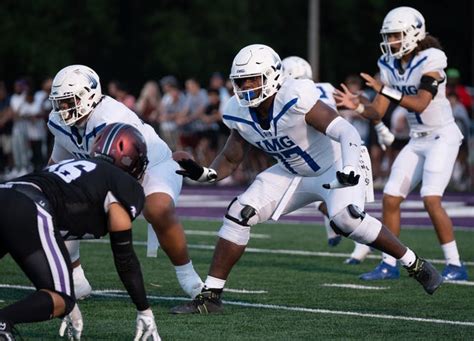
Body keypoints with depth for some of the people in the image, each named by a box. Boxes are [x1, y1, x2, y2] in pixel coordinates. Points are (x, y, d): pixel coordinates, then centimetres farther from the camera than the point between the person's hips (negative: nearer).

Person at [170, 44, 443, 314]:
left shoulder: (297, 98, -31)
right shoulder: (241, 113, -10)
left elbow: (347, 132, -35)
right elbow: (230, 160, 3)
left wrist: (350, 168, -52)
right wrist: (205, 173, -18)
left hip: (336, 166, -7)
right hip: (295, 174, 7)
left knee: (346, 219, -33)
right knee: (239, 214, -7)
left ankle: (416, 265, -13)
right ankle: (210, 296, 0)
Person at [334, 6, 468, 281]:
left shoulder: (430, 61, -18)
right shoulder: (390, 65, 2)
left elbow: (420, 104, -28)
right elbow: (378, 113, 1)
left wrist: (386, 90, -34)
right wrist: (358, 106, -18)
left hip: (443, 137, -7)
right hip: (417, 141, 7)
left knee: (431, 199, -19)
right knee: (390, 198, 0)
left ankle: (455, 266, -10)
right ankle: (389, 264, 10)